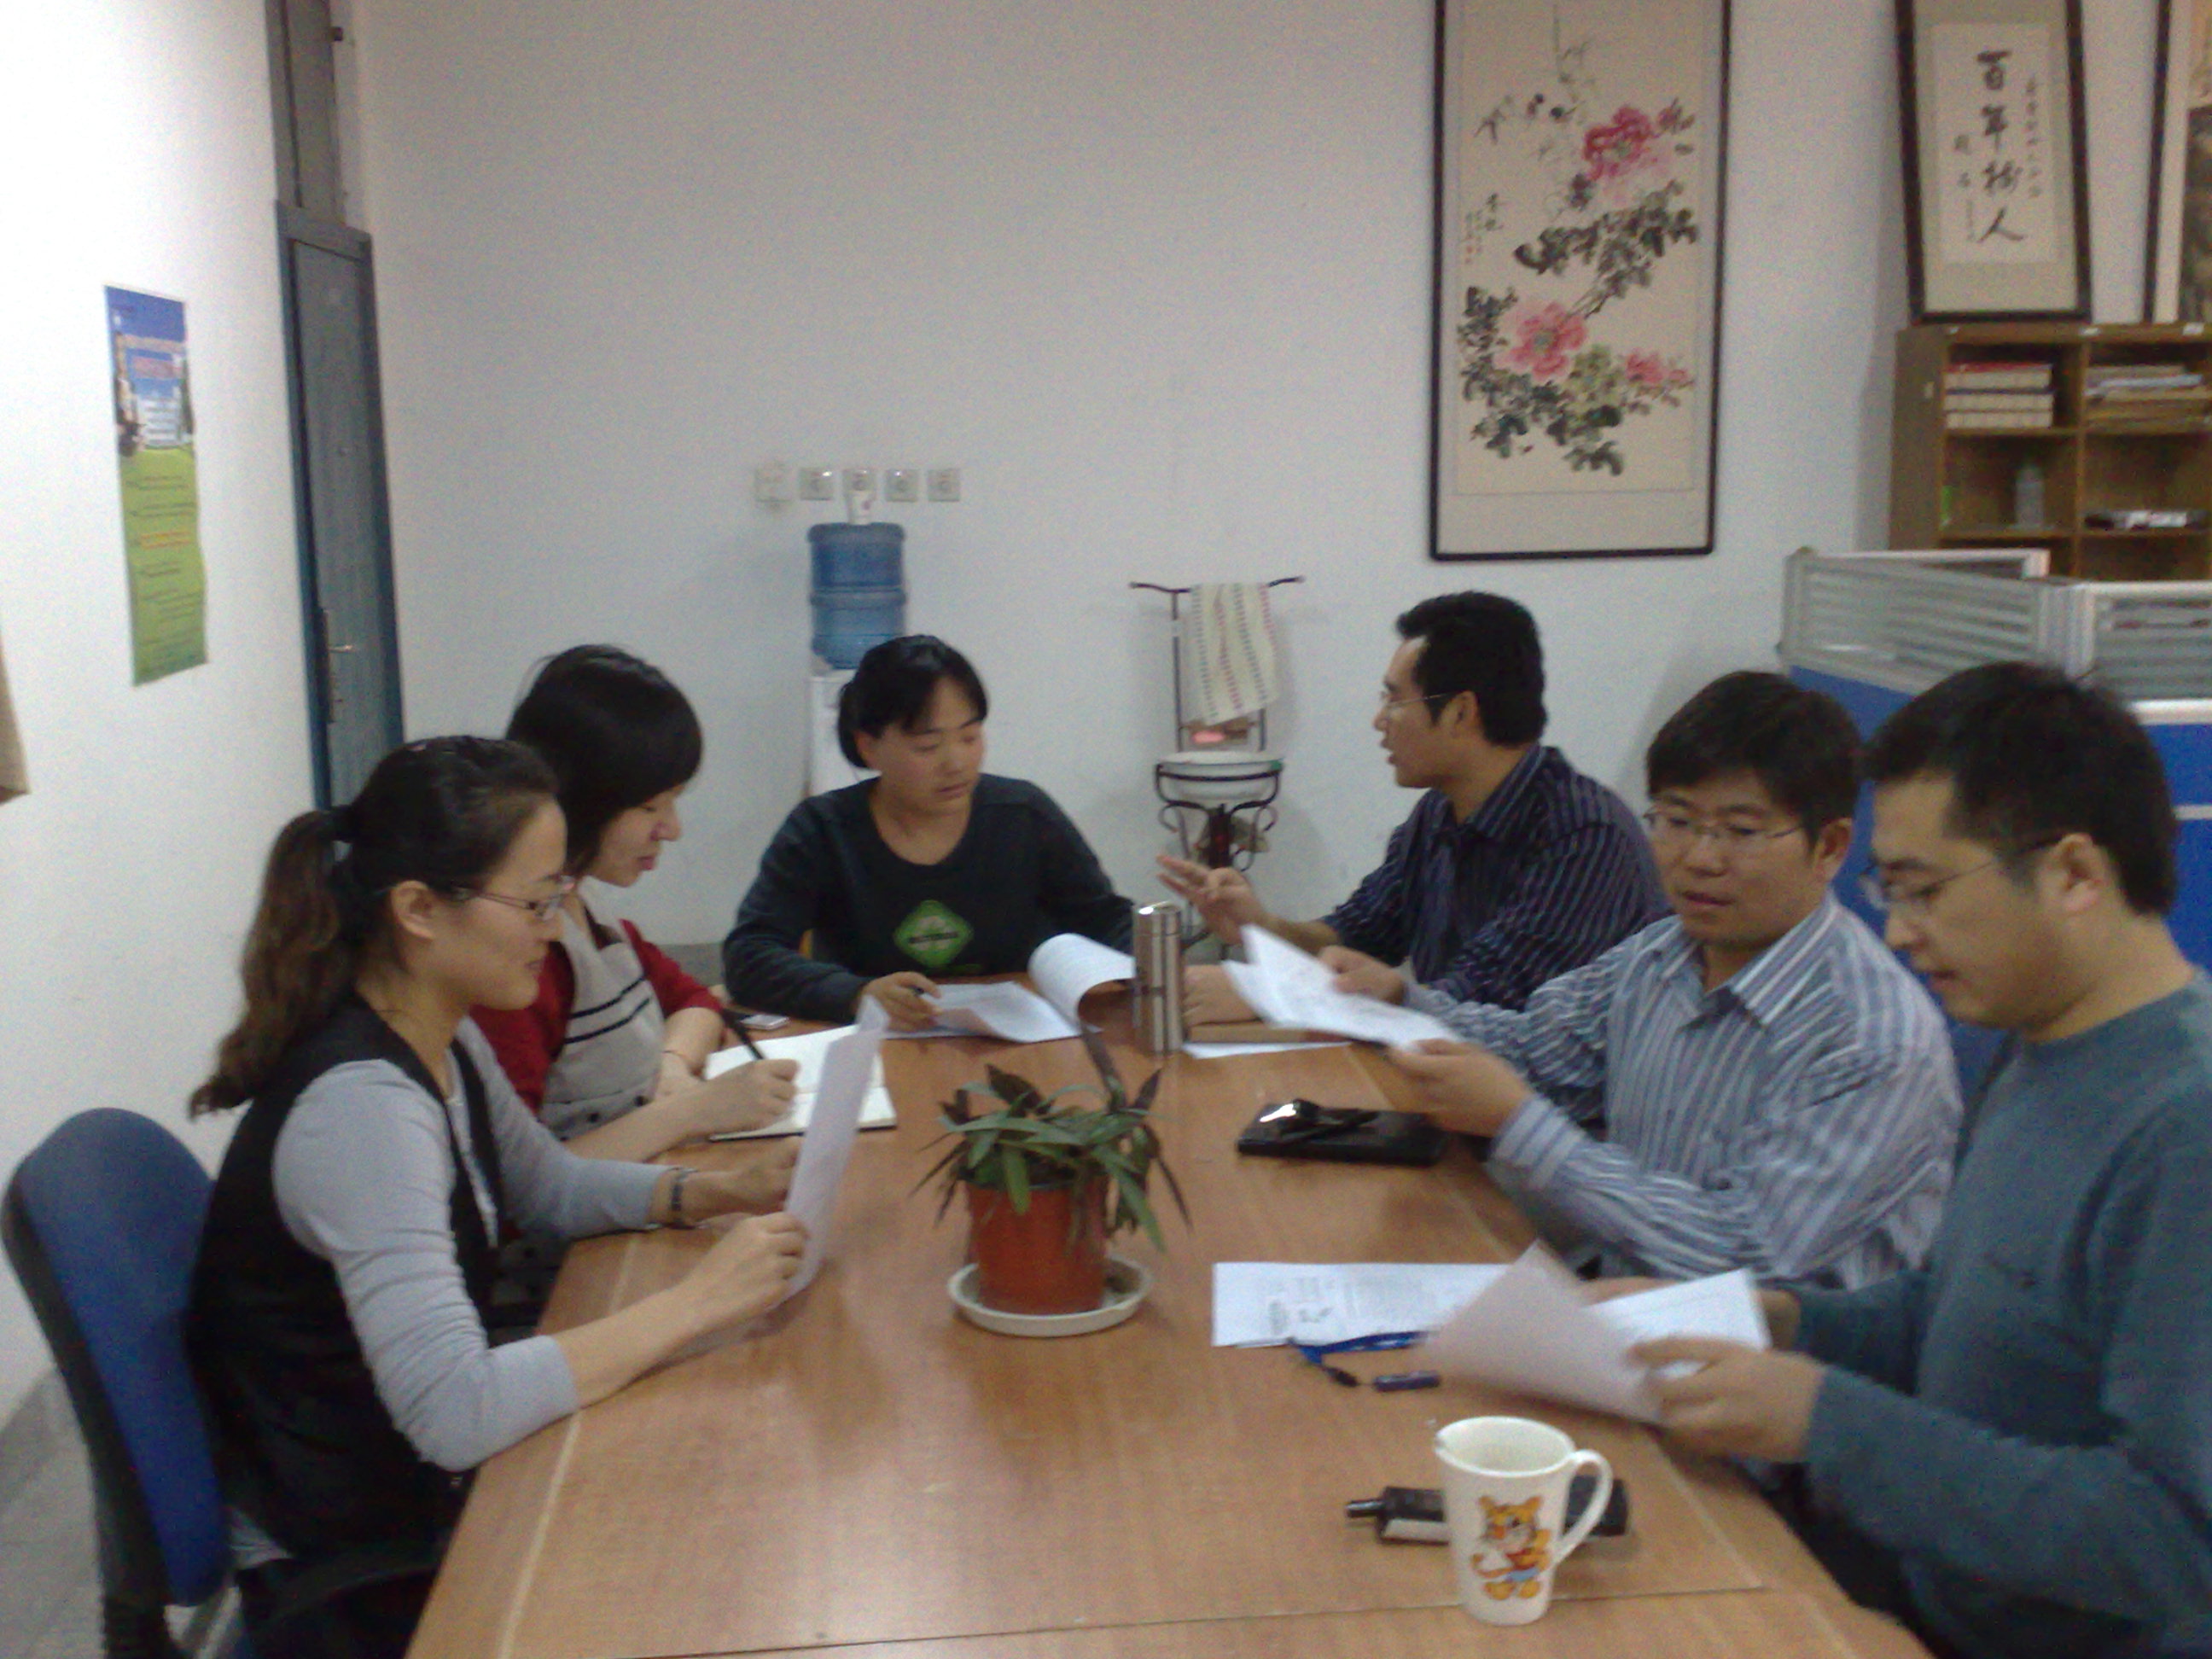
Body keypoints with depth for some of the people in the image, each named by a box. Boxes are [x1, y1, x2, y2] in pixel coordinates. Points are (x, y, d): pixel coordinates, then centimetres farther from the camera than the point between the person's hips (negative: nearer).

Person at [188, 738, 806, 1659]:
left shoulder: (440, 1041, -1)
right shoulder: (360, 1102, -30)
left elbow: (550, 1184, 15)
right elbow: (454, 1412, -35)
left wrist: (719, 1191, -1)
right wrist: (692, 1301, -30)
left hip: (431, 1482, 8)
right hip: (354, 1573, -8)